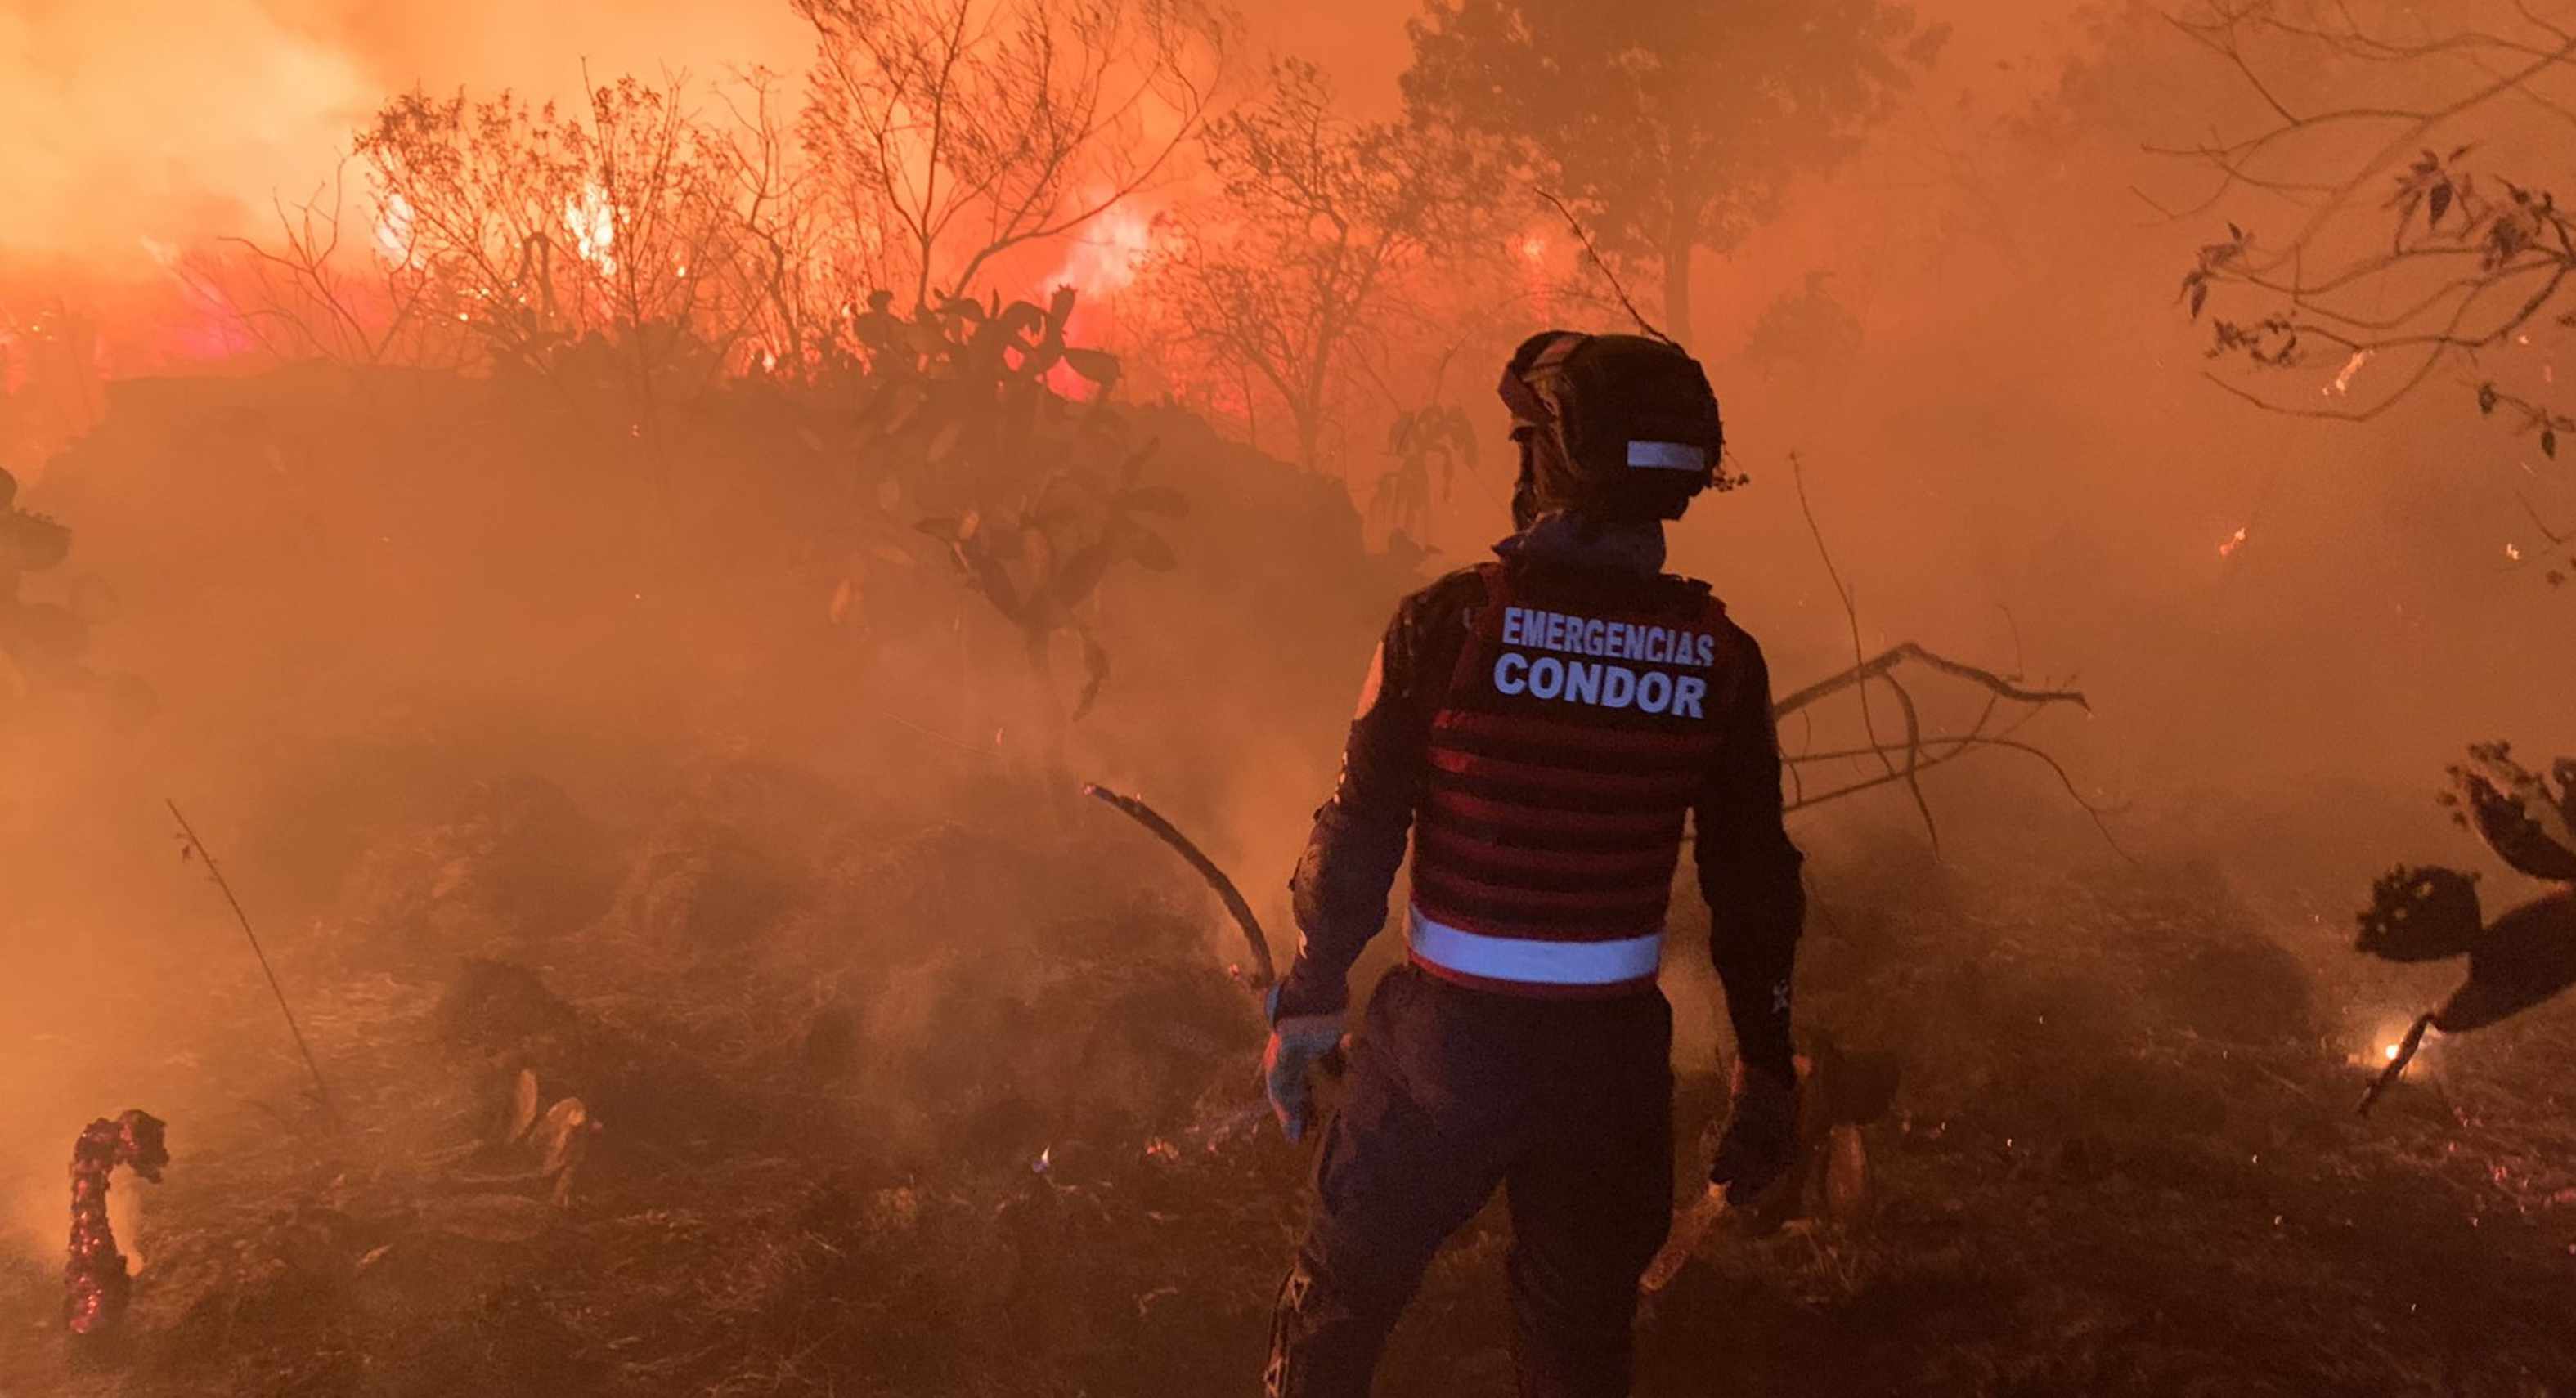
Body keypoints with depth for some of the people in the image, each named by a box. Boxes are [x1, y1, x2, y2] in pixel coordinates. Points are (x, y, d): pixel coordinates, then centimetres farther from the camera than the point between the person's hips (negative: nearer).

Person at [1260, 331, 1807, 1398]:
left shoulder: (1448, 622, -14)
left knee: (1339, 1304, 18)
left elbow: (1360, 835, -10)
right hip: (1615, 1058, 3)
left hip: (1445, 1040, -2)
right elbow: (1754, 886, 1)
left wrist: (1308, 999, 3)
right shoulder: (1720, 660, -5)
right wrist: (1767, 1069, 12)